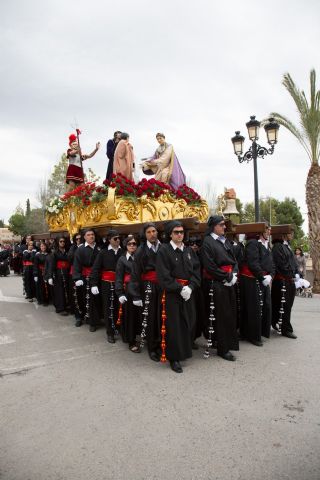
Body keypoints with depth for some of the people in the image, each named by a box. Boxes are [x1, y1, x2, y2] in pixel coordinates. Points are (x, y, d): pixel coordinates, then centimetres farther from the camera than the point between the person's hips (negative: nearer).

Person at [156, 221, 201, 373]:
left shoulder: (189, 250, 9)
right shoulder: (164, 250, -7)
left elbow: (196, 270, 5)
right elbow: (163, 276, -13)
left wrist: (190, 287, -10)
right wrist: (180, 289, -17)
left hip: (188, 292, 5)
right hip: (172, 293, -5)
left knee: (188, 323, 9)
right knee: (174, 325, 1)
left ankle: (185, 350, 29)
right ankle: (174, 358, 14)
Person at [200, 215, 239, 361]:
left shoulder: (225, 240, 14)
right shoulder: (207, 242, -9)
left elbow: (234, 260, 13)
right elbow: (210, 267, -15)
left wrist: (234, 274, -5)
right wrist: (227, 277, -12)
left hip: (229, 283, 7)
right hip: (216, 284, -7)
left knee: (230, 314, 12)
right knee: (220, 316, 1)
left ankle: (230, 343, 27)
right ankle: (223, 349, 13)